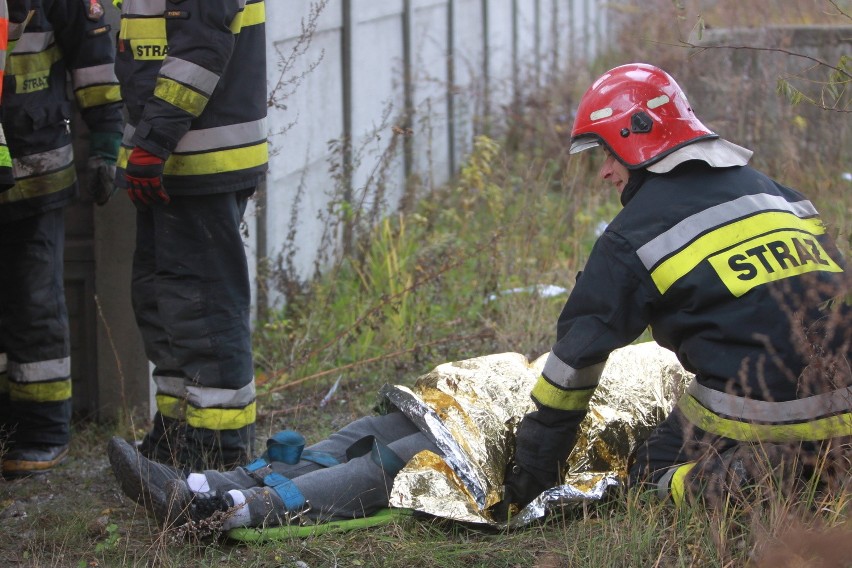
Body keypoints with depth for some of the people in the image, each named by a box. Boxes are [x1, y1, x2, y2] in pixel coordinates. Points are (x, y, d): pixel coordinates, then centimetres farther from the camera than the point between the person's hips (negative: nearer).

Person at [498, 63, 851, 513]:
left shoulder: (637, 232, -1)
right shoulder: (770, 189, 17)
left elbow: (578, 353, 2)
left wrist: (532, 471, 10)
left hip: (754, 414, -5)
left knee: (653, 478, 16)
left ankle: (735, 481, -12)